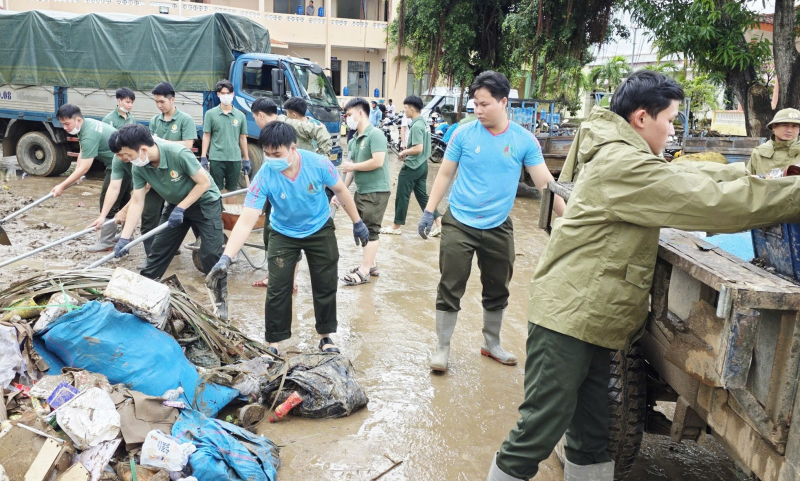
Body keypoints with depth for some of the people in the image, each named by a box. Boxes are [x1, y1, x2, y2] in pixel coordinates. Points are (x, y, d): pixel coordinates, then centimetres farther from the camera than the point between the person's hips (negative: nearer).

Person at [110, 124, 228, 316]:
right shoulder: (138, 168, -15)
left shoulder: (178, 153, -33)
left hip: (205, 203, -6)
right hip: (176, 205, 6)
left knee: (211, 254, -11)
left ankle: (221, 300, 4)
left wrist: (181, 208, -24)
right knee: (159, 249, 7)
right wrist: (124, 238, -15)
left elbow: (204, 182, -24)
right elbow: (137, 202, -10)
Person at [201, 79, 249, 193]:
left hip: (235, 159, 2)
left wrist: (246, 159, 10)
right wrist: (203, 157, -4)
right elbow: (206, 136, 2)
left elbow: (243, 138, 11)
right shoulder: (211, 114, 1)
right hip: (216, 159, -2)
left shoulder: (240, 115, 6)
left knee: (232, 190, 11)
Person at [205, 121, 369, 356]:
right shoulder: (264, 177, -30)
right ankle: (274, 342, 13)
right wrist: (226, 258, -44)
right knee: (277, 289, -4)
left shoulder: (318, 163, -28)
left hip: (320, 230, 1)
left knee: (325, 285, 7)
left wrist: (357, 222, -1)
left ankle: (325, 336, 27)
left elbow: (340, 190, -8)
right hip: (283, 234, -1)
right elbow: (246, 221, -33)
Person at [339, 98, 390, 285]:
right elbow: (350, 169, 12)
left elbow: (378, 162, -22)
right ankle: (371, 264, 26)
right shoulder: (353, 141, 12)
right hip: (360, 191, 8)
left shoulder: (375, 134, -12)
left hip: (376, 192, -8)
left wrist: (353, 166, -11)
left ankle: (364, 271, -1)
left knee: (371, 231, -4)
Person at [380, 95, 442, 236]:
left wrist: (404, 152, -11)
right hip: (422, 165, 9)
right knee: (423, 196, 13)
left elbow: (418, 148, -26)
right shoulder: (424, 123, 10)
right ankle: (439, 224, 7)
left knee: (402, 196, 3)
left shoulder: (416, 126, -20)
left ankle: (396, 227, 15)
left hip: (411, 167, -9)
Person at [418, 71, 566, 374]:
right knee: (450, 289, 2)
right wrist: (429, 212, -3)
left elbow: (545, 183, -5)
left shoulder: (524, 139, -5)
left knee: (497, 291, 15)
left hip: (498, 228, 2)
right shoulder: (464, 134, -7)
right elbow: (444, 174, 1)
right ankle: (442, 348, 16)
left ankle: (492, 344, 35)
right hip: (459, 224, -2)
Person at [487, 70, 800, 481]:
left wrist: (744, 172, 17)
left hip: (595, 319, 11)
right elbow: (711, 200, -19)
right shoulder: (624, 164, -17)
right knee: (540, 432, -3)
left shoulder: (619, 156, 16)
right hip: (569, 317, -10)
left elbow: (685, 176, 25)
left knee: (592, 435, 17)